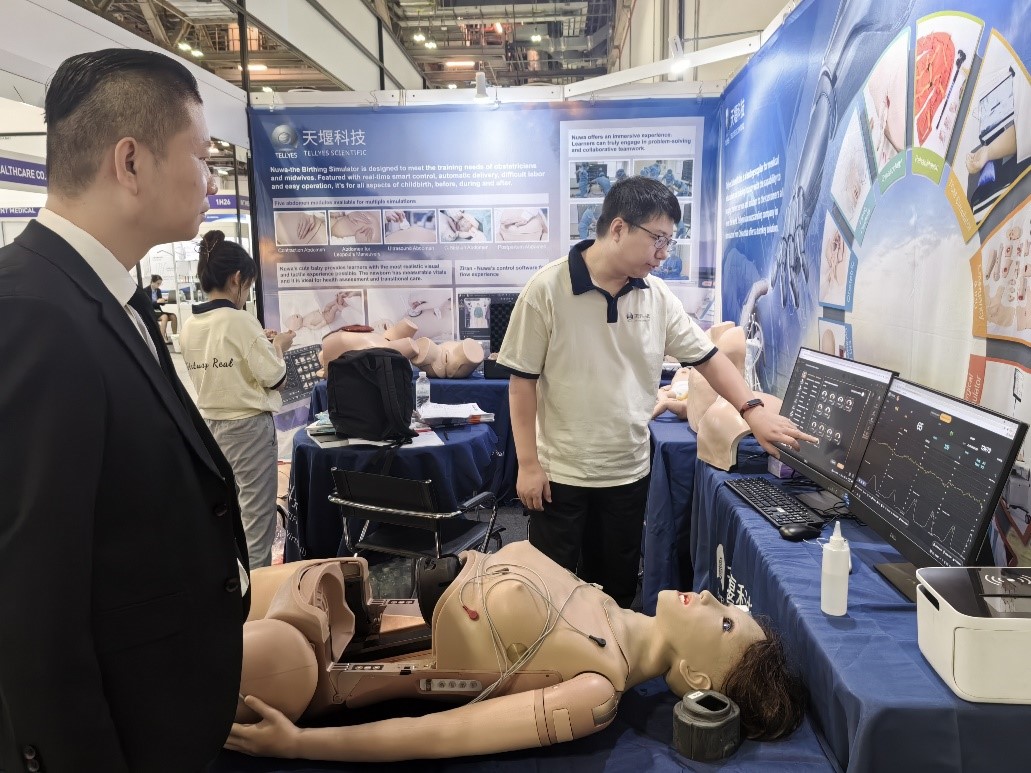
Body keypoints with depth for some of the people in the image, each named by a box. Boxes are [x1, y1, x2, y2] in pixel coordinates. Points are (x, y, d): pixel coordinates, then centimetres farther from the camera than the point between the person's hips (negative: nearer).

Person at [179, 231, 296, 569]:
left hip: (209, 426, 7)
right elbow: (273, 378, -16)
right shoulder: (241, 321, -17)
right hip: (248, 427, -7)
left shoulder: (190, 326, 4)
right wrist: (277, 346, 2)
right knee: (256, 516, 4)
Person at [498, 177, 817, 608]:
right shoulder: (547, 290, -13)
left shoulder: (658, 297, 0)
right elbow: (522, 381, -10)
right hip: (560, 473, -4)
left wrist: (752, 411, -7)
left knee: (616, 587, 18)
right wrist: (528, 464, -11)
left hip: (628, 472, 4)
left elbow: (706, 356, 6)